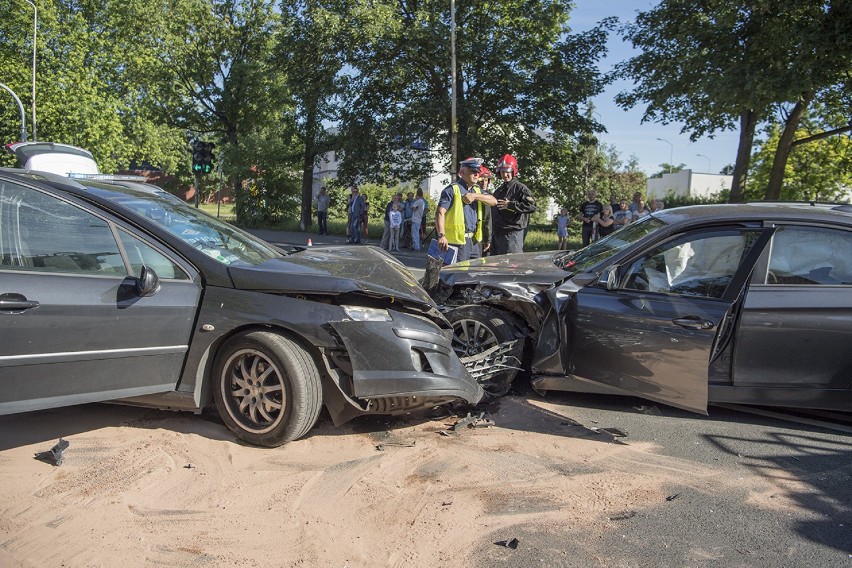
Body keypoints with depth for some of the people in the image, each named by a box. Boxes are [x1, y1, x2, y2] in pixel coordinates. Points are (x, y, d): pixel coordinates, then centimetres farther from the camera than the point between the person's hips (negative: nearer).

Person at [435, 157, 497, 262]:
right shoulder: (453, 189, -7)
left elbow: (494, 201, 5)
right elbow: (440, 213, -17)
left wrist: (475, 196, -11)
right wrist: (441, 235, -29)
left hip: (473, 241, 8)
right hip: (457, 241, -8)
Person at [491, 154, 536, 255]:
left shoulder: (520, 188, -5)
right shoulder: (498, 191, 21)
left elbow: (532, 206, -19)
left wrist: (510, 205, -17)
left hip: (513, 234, -8)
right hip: (497, 234, 8)